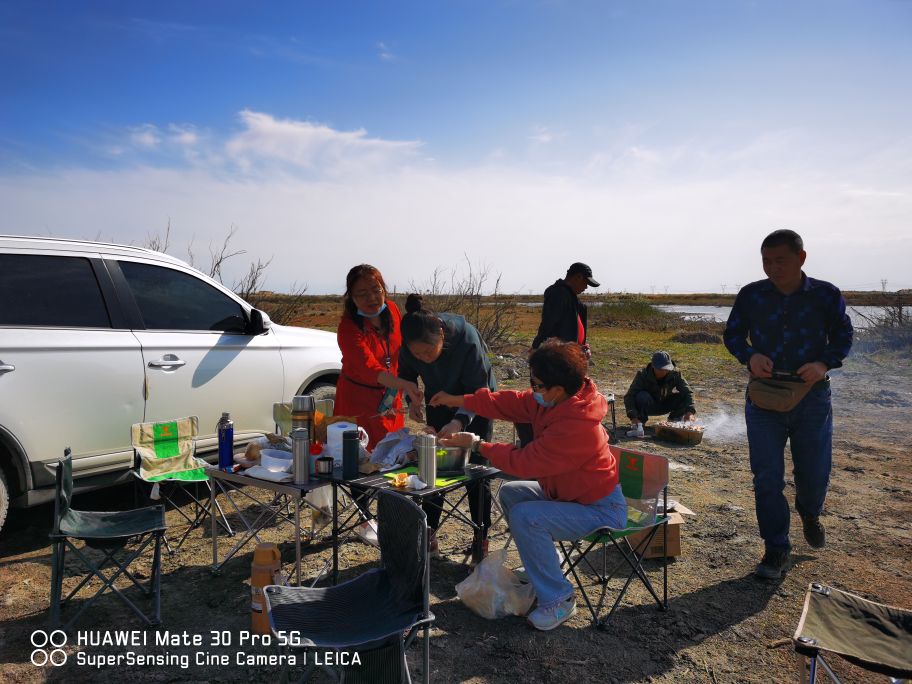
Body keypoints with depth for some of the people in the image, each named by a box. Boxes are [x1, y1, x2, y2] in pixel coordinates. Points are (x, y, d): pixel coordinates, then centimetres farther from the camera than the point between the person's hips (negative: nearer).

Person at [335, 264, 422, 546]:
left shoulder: (392, 310, -8)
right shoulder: (349, 327, -26)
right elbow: (368, 367, -40)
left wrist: (398, 391, 7)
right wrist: (403, 384, -54)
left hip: (389, 393, 5)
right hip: (358, 398, -5)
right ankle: (366, 521, 20)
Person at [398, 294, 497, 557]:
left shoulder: (467, 338, -38)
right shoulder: (409, 346, -25)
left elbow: (479, 391, -29)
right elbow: (406, 374, -2)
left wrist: (459, 421, -45)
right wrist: (412, 399, -21)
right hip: (439, 405, 4)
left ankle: (481, 539, 11)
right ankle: (427, 533, 17)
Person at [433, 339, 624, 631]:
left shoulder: (576, 427, -34)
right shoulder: (555, 402, -8)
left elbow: (524, 462, -28)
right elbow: (512, 403, 2)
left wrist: (476, 444, -18)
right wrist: (458, 401, 1)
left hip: (601, 510, -10)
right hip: (569, 492, 10)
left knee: (525, 516, -27)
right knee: (510, 493, 13)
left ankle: (558, 600, -9)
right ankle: (542, 566, 27)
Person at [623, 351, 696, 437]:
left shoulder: (675, 374, -18)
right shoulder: (643, 375, -25)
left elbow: (687, 392, -22)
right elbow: (629, 396, -29)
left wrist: (690, 411, -40)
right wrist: (633, 416, -44)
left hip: (665, 406, 3)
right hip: (649, 406, -3)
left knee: (684, 397, -22)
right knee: (642, 396, -35)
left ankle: (674, 420, 3)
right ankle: (639, 424, -20)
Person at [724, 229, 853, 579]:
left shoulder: (826, 295, -3)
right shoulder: (750, 295, -2)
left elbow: (843, 336, 4)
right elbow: (732, 334, 5)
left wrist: (824, 363, -16)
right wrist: (750, 356, -16)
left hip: (811, 396, 0)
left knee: (814, 474, 12)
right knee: (767, 478, -1)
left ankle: (809, 514, 47)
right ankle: (776, 549, 15)